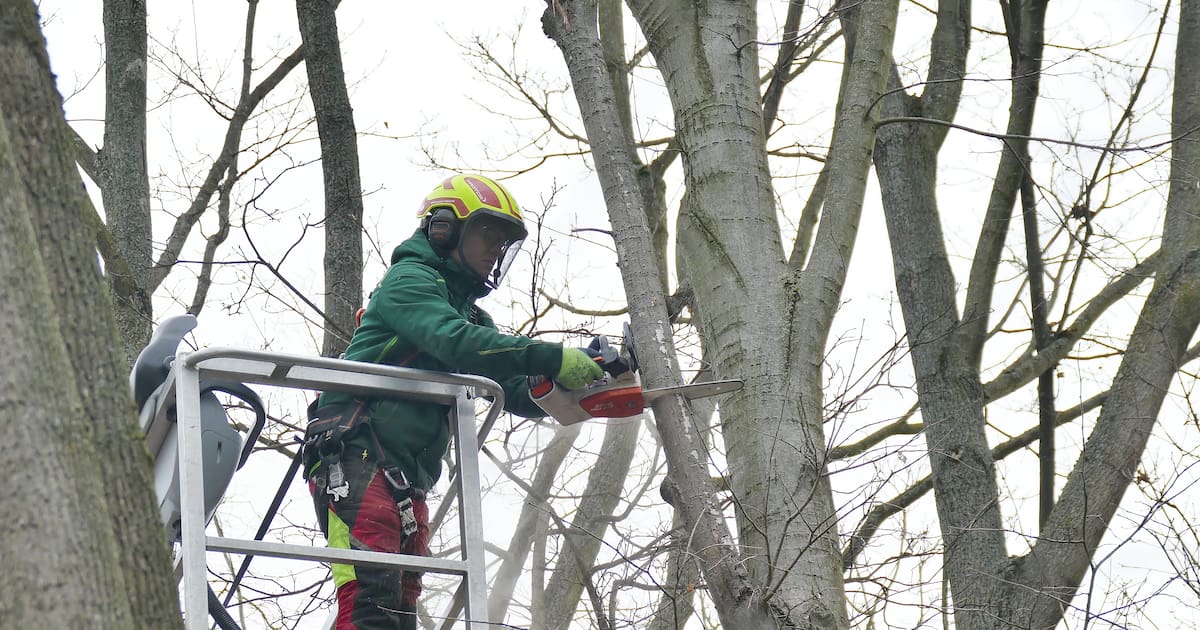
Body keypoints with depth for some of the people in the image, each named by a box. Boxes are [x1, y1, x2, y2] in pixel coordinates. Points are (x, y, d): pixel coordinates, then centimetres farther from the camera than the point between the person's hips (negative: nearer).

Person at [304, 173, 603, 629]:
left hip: (407, 478, 9)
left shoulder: (471, 315, 27)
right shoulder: (410, 280, 0)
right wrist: (553, 359, -25)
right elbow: (455, 343, -20)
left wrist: (581, 379, -4)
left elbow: (517, 394, 16)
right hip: (356, 456, -9)